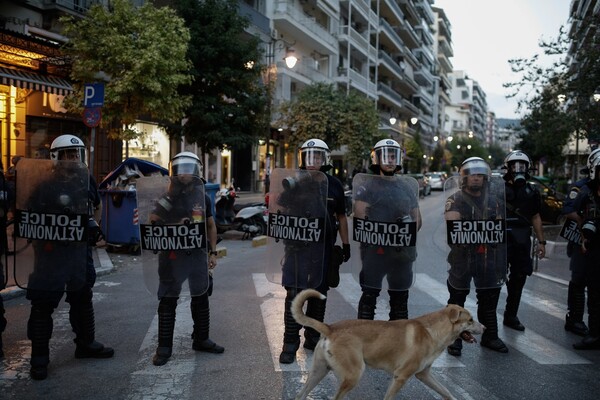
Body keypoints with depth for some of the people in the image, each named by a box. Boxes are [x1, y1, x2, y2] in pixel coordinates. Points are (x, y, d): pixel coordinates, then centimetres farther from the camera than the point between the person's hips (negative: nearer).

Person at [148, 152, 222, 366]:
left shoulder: (203, 198, 7)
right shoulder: (166, 199, -2)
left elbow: (211, 226, 14)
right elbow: (152, 224, -7)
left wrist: (213, 252, 8)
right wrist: (175, 227, -22)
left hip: (197, 254, 4)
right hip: (172, 255, -3)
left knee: (201, 298, 13)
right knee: (168, 301, 2)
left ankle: (201, 340, 28)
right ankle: (164, 347, 11)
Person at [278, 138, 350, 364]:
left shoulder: (334, 185, 6)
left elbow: (341, 217, 13)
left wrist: (346, 244, 11)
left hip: (324, 248, 3)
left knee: (319, 294, 11)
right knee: (294, 294, -5)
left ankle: (313, 338, 25)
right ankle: (290, 343, 4)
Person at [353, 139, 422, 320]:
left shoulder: (407, 187, 16)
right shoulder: (368, 185, 0)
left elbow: (417, 219, 18)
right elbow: (360, 217, -10)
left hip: (403, 250, 5)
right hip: (375, 249, -5)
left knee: (400, 297, 13)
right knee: (369, 295, -1)